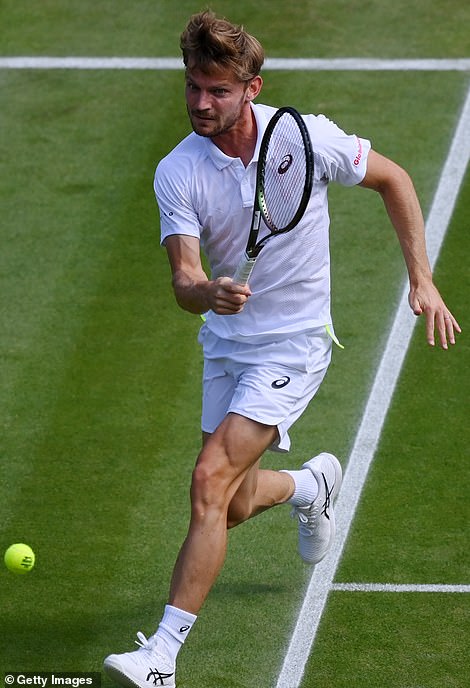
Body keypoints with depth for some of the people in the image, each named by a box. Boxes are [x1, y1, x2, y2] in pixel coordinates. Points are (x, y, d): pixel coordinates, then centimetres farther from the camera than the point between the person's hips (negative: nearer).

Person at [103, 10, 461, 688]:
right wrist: (208, 292, -46)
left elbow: (392, 178, 0)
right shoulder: (177, 174, -13)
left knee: (211, 480, -19)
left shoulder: (306, 137, -16)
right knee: (233, 506, 14)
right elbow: (184, 280, -22)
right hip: (227, 344, 4)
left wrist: (422, 280, -4)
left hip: (293, 345, -4)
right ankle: (312, 485, 51)